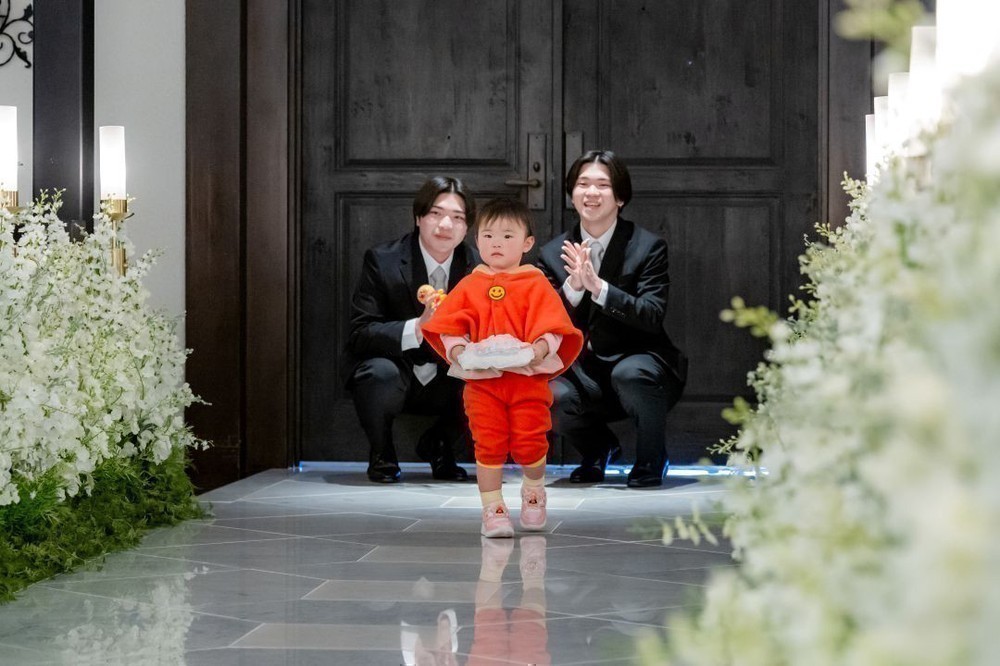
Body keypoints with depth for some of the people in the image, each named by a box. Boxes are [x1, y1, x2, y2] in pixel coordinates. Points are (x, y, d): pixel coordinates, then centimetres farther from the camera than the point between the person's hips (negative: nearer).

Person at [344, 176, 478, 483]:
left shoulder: (477, 266, -4)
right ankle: (381, 454, -3)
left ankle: (439, 444, 8)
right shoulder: (382, 260, -14)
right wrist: (416, 329, -38)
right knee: (382, 373, -37)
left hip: (445, 383, 3)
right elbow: (360, 334, -20)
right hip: (393, 375, -3)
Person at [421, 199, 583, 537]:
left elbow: (551, 326, -8)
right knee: (488, 445, 0)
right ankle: (493, 508, 10)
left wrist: (539, 350, -25)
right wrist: (458, 351, -14)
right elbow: (449, 327, 4)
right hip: (482, 379, 1)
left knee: (530, 443, 1)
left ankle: (533, 490, 31)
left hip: (528, 376, -1)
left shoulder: (536, 284, 0)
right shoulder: (469, 286, 7)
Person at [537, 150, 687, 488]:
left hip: (639, 362, -3)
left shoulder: (648, 247, -5)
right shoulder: (553, 253, 4)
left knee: (630, 374, -38)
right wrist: (572, 286, -23)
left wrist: (598, 286, -31)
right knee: (549, 398, -29)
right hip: (584, 373, 3)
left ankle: (651, 460, -6)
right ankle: (598, 446, 9)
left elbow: (653, 316, -18)